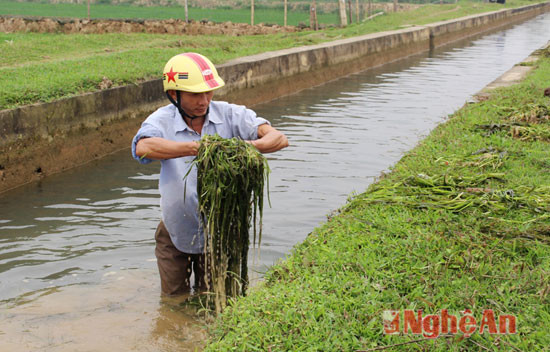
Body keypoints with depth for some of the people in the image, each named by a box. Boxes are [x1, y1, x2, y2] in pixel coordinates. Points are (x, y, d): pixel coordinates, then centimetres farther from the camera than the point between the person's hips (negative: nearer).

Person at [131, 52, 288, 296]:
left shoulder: (229, 114, -13)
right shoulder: (162, 120, -16)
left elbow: (279, 139, -19)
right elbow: (142, 148, -38)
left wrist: (250, 145, -41)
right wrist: (197, 147, -47)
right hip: (177, 230, -1)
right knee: (175, 301, 18)